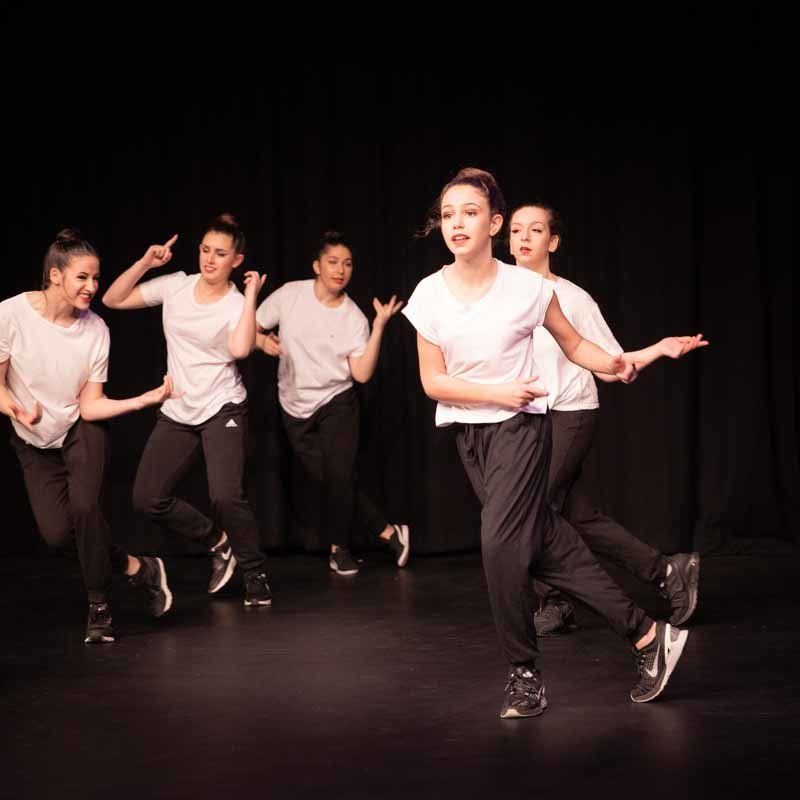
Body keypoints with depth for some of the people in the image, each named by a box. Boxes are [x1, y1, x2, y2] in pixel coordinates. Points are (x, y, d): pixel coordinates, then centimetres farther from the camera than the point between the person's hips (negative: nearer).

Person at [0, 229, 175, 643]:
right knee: (57, 532, -13)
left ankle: (99, 606, 0)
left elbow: (90, 406, -15)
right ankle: (136, 567, 12)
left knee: (86, 509, -22)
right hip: (34, 443, 0)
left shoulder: (95, 329, -16)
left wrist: (145, 399, -27)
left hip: (81, 433, 0)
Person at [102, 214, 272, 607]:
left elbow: (240, 349, -30)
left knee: (226, 497, -19)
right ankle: (217, 542, 20)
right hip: (176, 413, 5)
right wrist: (144, 263, -8)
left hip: (221, 409, -5)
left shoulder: (237, 304, -9)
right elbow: (112, 300, 3)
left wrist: (251, 295, -23)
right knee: (148, 498, -2)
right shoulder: (176, 286, 2)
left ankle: (255, 575, 3)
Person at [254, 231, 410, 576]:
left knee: (339, 477, -10)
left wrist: (379, 327, -21)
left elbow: (362, 373, -15)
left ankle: (339, 547, 12)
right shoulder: (290, 294, -7)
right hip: (296, 409, 1)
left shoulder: (354, 318, -7)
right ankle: (387, 532, 17)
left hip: (337, 404, -1)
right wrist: (263, 341, -22)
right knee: (326, 480, 3)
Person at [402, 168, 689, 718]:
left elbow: (575, 346, 3)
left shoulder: (527, 288, -11)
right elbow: (433, 382, -4)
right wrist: (499, 393, -14)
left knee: (502, 544, -15)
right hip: (467, 433, 4)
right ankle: (647, 634, 13)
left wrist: (616, 363, -14)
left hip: (520, 427, -4)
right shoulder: (430, 294, -4)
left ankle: (525, 673, 2)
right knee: (543, 541, 4)